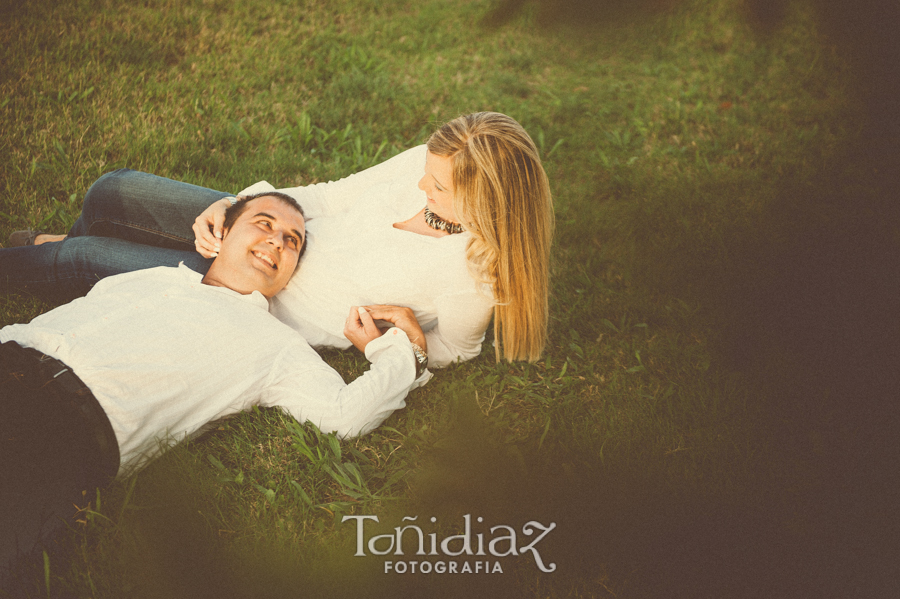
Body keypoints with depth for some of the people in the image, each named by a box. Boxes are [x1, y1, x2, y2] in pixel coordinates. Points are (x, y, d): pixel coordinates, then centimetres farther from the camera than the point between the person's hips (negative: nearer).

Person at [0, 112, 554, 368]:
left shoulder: (475, 274, -32)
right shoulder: (433, 162, -17)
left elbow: (452, 348, -9)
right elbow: (337, 195, -6)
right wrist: (232, 204, -15)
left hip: (274, 309, -5)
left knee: (83, 259, 1)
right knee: (114, 191, 8)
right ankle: (66, 242, 47)